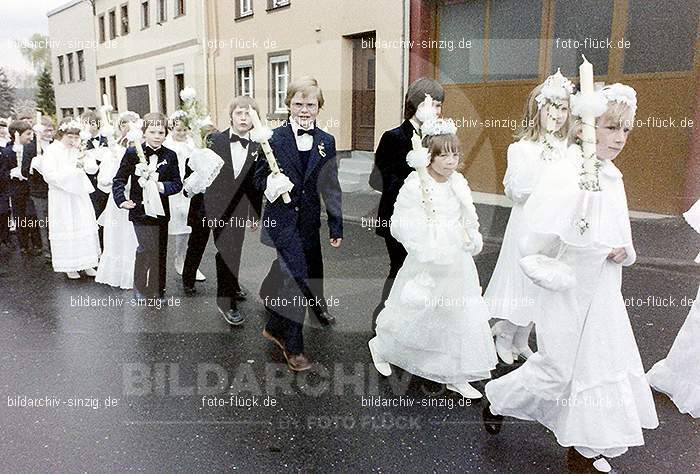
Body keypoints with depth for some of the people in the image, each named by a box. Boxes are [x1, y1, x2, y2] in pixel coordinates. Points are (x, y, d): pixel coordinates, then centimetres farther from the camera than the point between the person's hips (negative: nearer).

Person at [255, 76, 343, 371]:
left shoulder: (326, 142, 5)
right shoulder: (273, 138, -4)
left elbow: (331, 187, 6)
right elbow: (259, 178, 1)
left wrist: (336, 225, 5)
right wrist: (271, 183, -23)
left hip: (309, 221, 4)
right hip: (282, 219, -4)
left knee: (288, 277, 15)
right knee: (297, 277, -9)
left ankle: (275, 328, 41)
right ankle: (293, 346, 6)